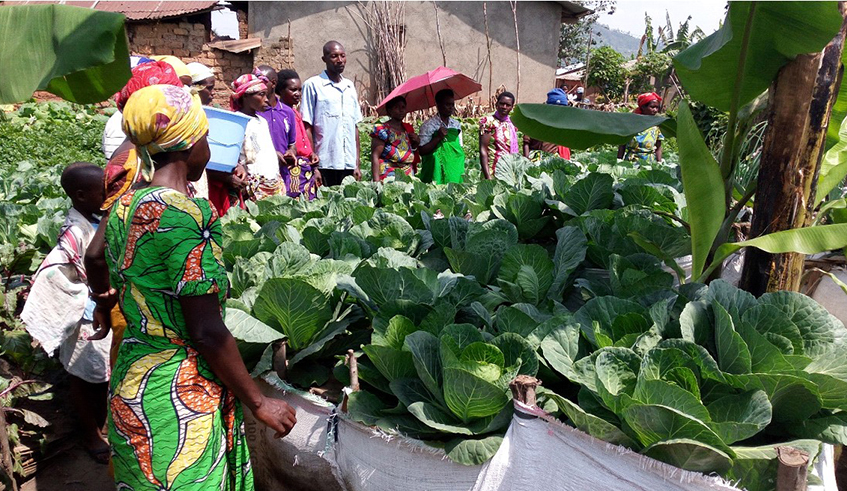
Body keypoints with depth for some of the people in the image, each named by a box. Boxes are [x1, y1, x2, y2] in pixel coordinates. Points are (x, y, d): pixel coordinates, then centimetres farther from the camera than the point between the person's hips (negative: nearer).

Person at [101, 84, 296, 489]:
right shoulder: (188, 213, -23)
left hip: (129, 384, 8)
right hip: (180, 399, -8)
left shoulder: (123, 208, 3)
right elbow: (206, 332, -21)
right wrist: (259, 403, -11)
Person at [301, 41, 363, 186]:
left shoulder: (349, 86, 15)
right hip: (324, 165, -5)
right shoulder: (313, 85, -2)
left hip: (348, 165, 5)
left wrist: (357, 164, 12)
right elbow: (307, 128, -4)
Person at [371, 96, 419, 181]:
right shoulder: (382, 129, -3)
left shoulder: (408, 128, 16)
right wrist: (376, 181, -19)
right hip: (389, 175, -5)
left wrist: (416, 143, 6)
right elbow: (375, 156, -10)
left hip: (409, 174, 6)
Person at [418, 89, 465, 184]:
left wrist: (462, 170, 6)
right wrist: (438, 137, -18)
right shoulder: (428, 125, -6)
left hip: (455, 172, 5)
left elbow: (460, 148, 14)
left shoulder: (456, 124, 10)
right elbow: (421, 151, -10)